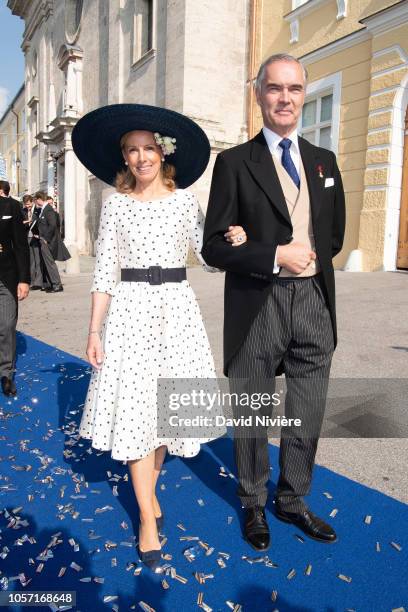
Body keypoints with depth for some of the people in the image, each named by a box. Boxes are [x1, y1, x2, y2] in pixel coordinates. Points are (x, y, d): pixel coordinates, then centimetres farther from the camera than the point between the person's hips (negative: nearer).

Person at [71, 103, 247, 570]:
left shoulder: (185, 200, 6)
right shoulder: (116, 204, 4)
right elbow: (104, 272, 2)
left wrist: (233, 242, -14)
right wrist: (94, 331, -2)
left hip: (176, 308, 1)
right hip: (130, 310, -1)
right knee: (134, 409, 0)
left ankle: (149, 487, 34)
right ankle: (147, 519, 16)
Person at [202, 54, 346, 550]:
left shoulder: (324, 161, 12)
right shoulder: (234, 162, -2)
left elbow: (335, 234, 17)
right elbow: (213, 247, -7)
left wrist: (312, 256, -1)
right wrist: (276, 257, -17)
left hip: (315, 303, 5)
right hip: (258, 307, -4)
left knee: (307, 414, 15)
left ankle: (292, 500, 39)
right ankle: (254, 505, 36)